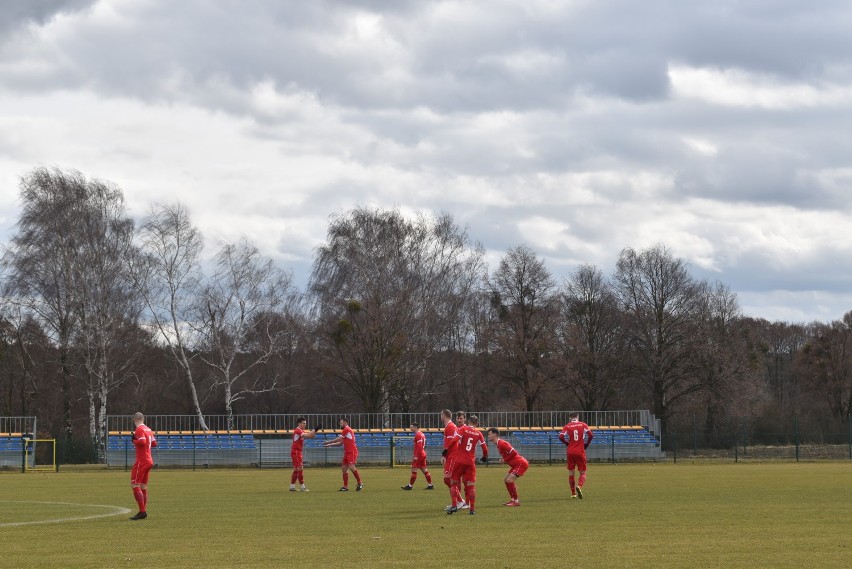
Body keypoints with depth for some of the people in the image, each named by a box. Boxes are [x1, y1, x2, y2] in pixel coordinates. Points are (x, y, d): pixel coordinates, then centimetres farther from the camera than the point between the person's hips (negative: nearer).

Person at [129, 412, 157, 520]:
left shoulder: (139, 430, -12)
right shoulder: (148, 429, 13)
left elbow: (142, 442, -24)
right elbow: (154, 443, 18)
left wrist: (134, 441, -8)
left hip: (141, 461, -9)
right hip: (149, 461, 9)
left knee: (134, 485, -9)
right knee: (143, 487, 14)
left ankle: (142, 511, -16)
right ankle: (144, 511, 15)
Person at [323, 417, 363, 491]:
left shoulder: (347, 429, -8)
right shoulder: (346, 430, 22)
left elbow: (338, 439, -6)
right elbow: (340, 443, 25)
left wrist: (328, 442, 5)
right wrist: (330, 445, 20)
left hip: (352, 452, -10)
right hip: (347, 452, 10)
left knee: (352, 467, -18)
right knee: (344, 468, 5)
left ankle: (360, 484, -10)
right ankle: (345, 487, 5)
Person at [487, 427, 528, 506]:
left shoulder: (501, 443, -18)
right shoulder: (498, 444, 14)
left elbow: (513, 453, -23)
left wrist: (505, 460, -13)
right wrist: (503, 460, 4)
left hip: (521, 463, -11)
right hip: (517, 464, 11)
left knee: (509, 480, -18)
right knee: (506, 480, 15)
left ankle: (516, 501, -12)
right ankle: (512, 499, 19)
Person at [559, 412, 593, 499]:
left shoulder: (567, 426, 3)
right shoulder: (583, 425, 3)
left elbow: (561, 437, -10)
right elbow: (590, 435, -8)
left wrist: (568, 444, 7)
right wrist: (586, 445, 5)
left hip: (570, 452, 1)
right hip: (580, 452, -1)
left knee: (571, 472, 12)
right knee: (582, 473, 6)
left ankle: (573, 493, 13)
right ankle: (579, 486, -24)